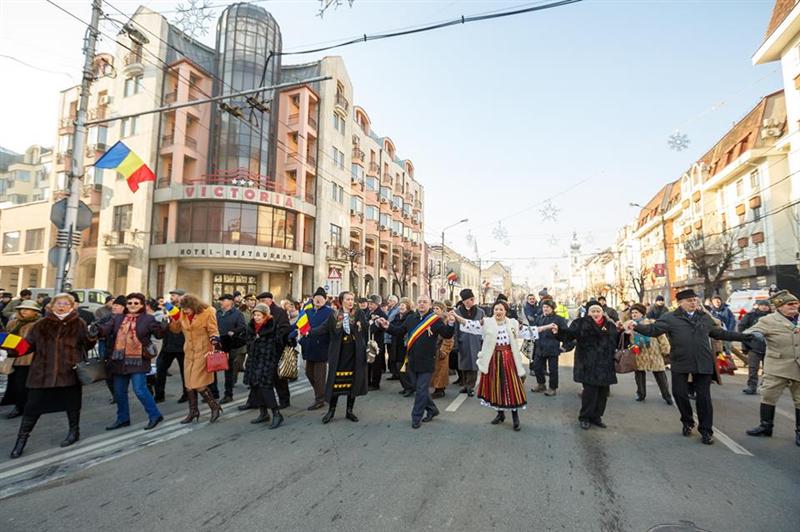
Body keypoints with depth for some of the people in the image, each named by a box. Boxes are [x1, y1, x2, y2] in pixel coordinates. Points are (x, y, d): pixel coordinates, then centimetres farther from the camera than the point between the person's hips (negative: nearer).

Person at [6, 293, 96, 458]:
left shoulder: (78, 324, 0)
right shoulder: (41, 324, 5)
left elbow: (88, 344, 0)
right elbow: (28, 344, 5)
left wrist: (92, 335, -16)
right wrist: (14, 350, -9)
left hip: (69, 371, -1)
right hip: (42, 371, 2)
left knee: (71, 402, 12)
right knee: (33, 405, 5)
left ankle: (74, 431, 31)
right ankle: (22, 438, 23)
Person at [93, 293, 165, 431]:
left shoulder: (148, 319, -3)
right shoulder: (118, 318, 11)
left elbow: (159, 334, -9)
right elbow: (106, 329, 1)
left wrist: (160, 325, -30)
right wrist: (96, 330, -21)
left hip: (138, 361, -6)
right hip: (119, 361, 6)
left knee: (140, 390, -8)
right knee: (119, 392, 15)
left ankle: (155, 415, 7)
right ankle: (123, 418, 32)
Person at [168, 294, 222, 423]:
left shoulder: (207, 312, -13)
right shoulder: (183, 314, 3)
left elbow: (213, 331, -10)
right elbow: (176, 329, 11)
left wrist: (215, 339, -29)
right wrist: (171, 320, -7)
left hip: (203, 352, -6)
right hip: (189, 352, 7)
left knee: (198, 383, -9)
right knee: (189, 383, 11)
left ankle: (215, 407, 9)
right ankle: (193, 412, 25)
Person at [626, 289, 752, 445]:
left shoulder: (705, 318, 12)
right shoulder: (670, 318, -3)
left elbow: (721, 333, 23)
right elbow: (653, 329, -14)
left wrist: (744, 337, 23)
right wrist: (636, 326, -32)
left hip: (703, 363, 3)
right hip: (680, 363, -2)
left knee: (703, 396, 6)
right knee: (679, 392, 3)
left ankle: (706, 431, 20)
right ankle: (687, 422, 29)